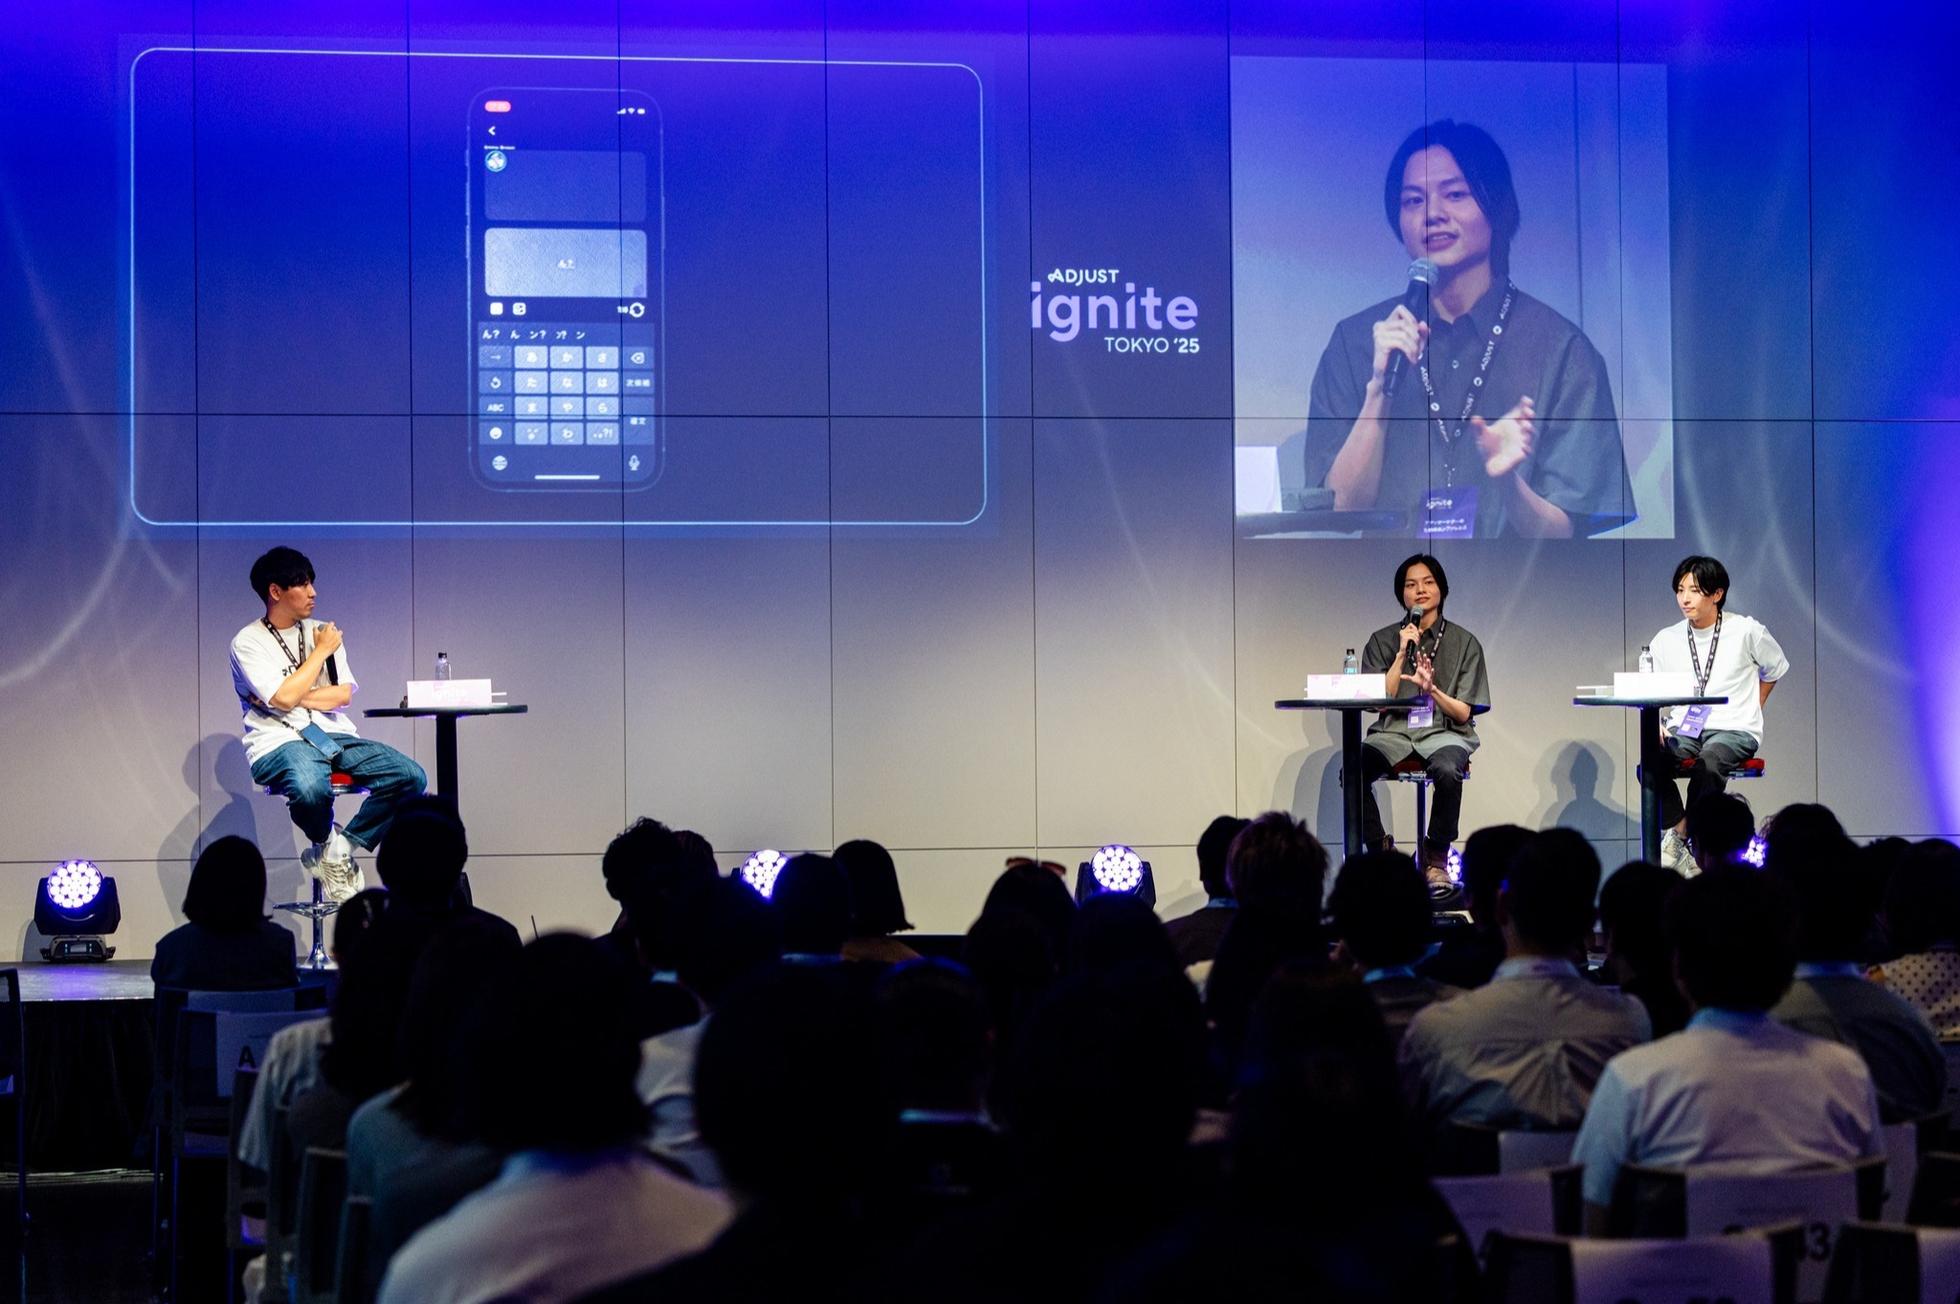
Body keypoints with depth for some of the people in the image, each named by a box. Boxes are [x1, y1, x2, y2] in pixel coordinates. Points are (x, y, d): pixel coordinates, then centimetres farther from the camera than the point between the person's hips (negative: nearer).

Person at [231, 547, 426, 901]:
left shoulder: (321, 632, 16)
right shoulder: (248, 643, -1)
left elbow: (343, 695, 5)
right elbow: (284, 698, -14)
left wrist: (294, 698, -8)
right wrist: (321, 652, -3)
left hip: (333, 736, 6)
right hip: (280, 741, -5)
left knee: (410, 777, -19)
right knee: (310, 788, -41)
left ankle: (339, 851, -6)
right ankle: (326, 845, -5)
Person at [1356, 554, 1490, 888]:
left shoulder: (1464, 643, 7)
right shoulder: (1383, 640, 10)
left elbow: (1463, 713, 2)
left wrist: (1432, 689, -17)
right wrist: (1402, 653, -7)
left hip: (1443, 732, -1)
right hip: (1393, 731, 2)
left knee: (1447, 770, -38)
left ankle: (1437, 859, -20)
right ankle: (1379, 851, -14)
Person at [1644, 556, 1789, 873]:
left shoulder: (1746, 631, 1)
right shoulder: (1665, 641, 7)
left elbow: (1775, 668, 18)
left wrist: (1750, 709, 12)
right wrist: (1656, 725, -13)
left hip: (1734, 731, -3)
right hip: (1683, 731, 3)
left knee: (1709, 760, -38)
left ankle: (1692, 838, -24)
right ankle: (1677, 829, -15)